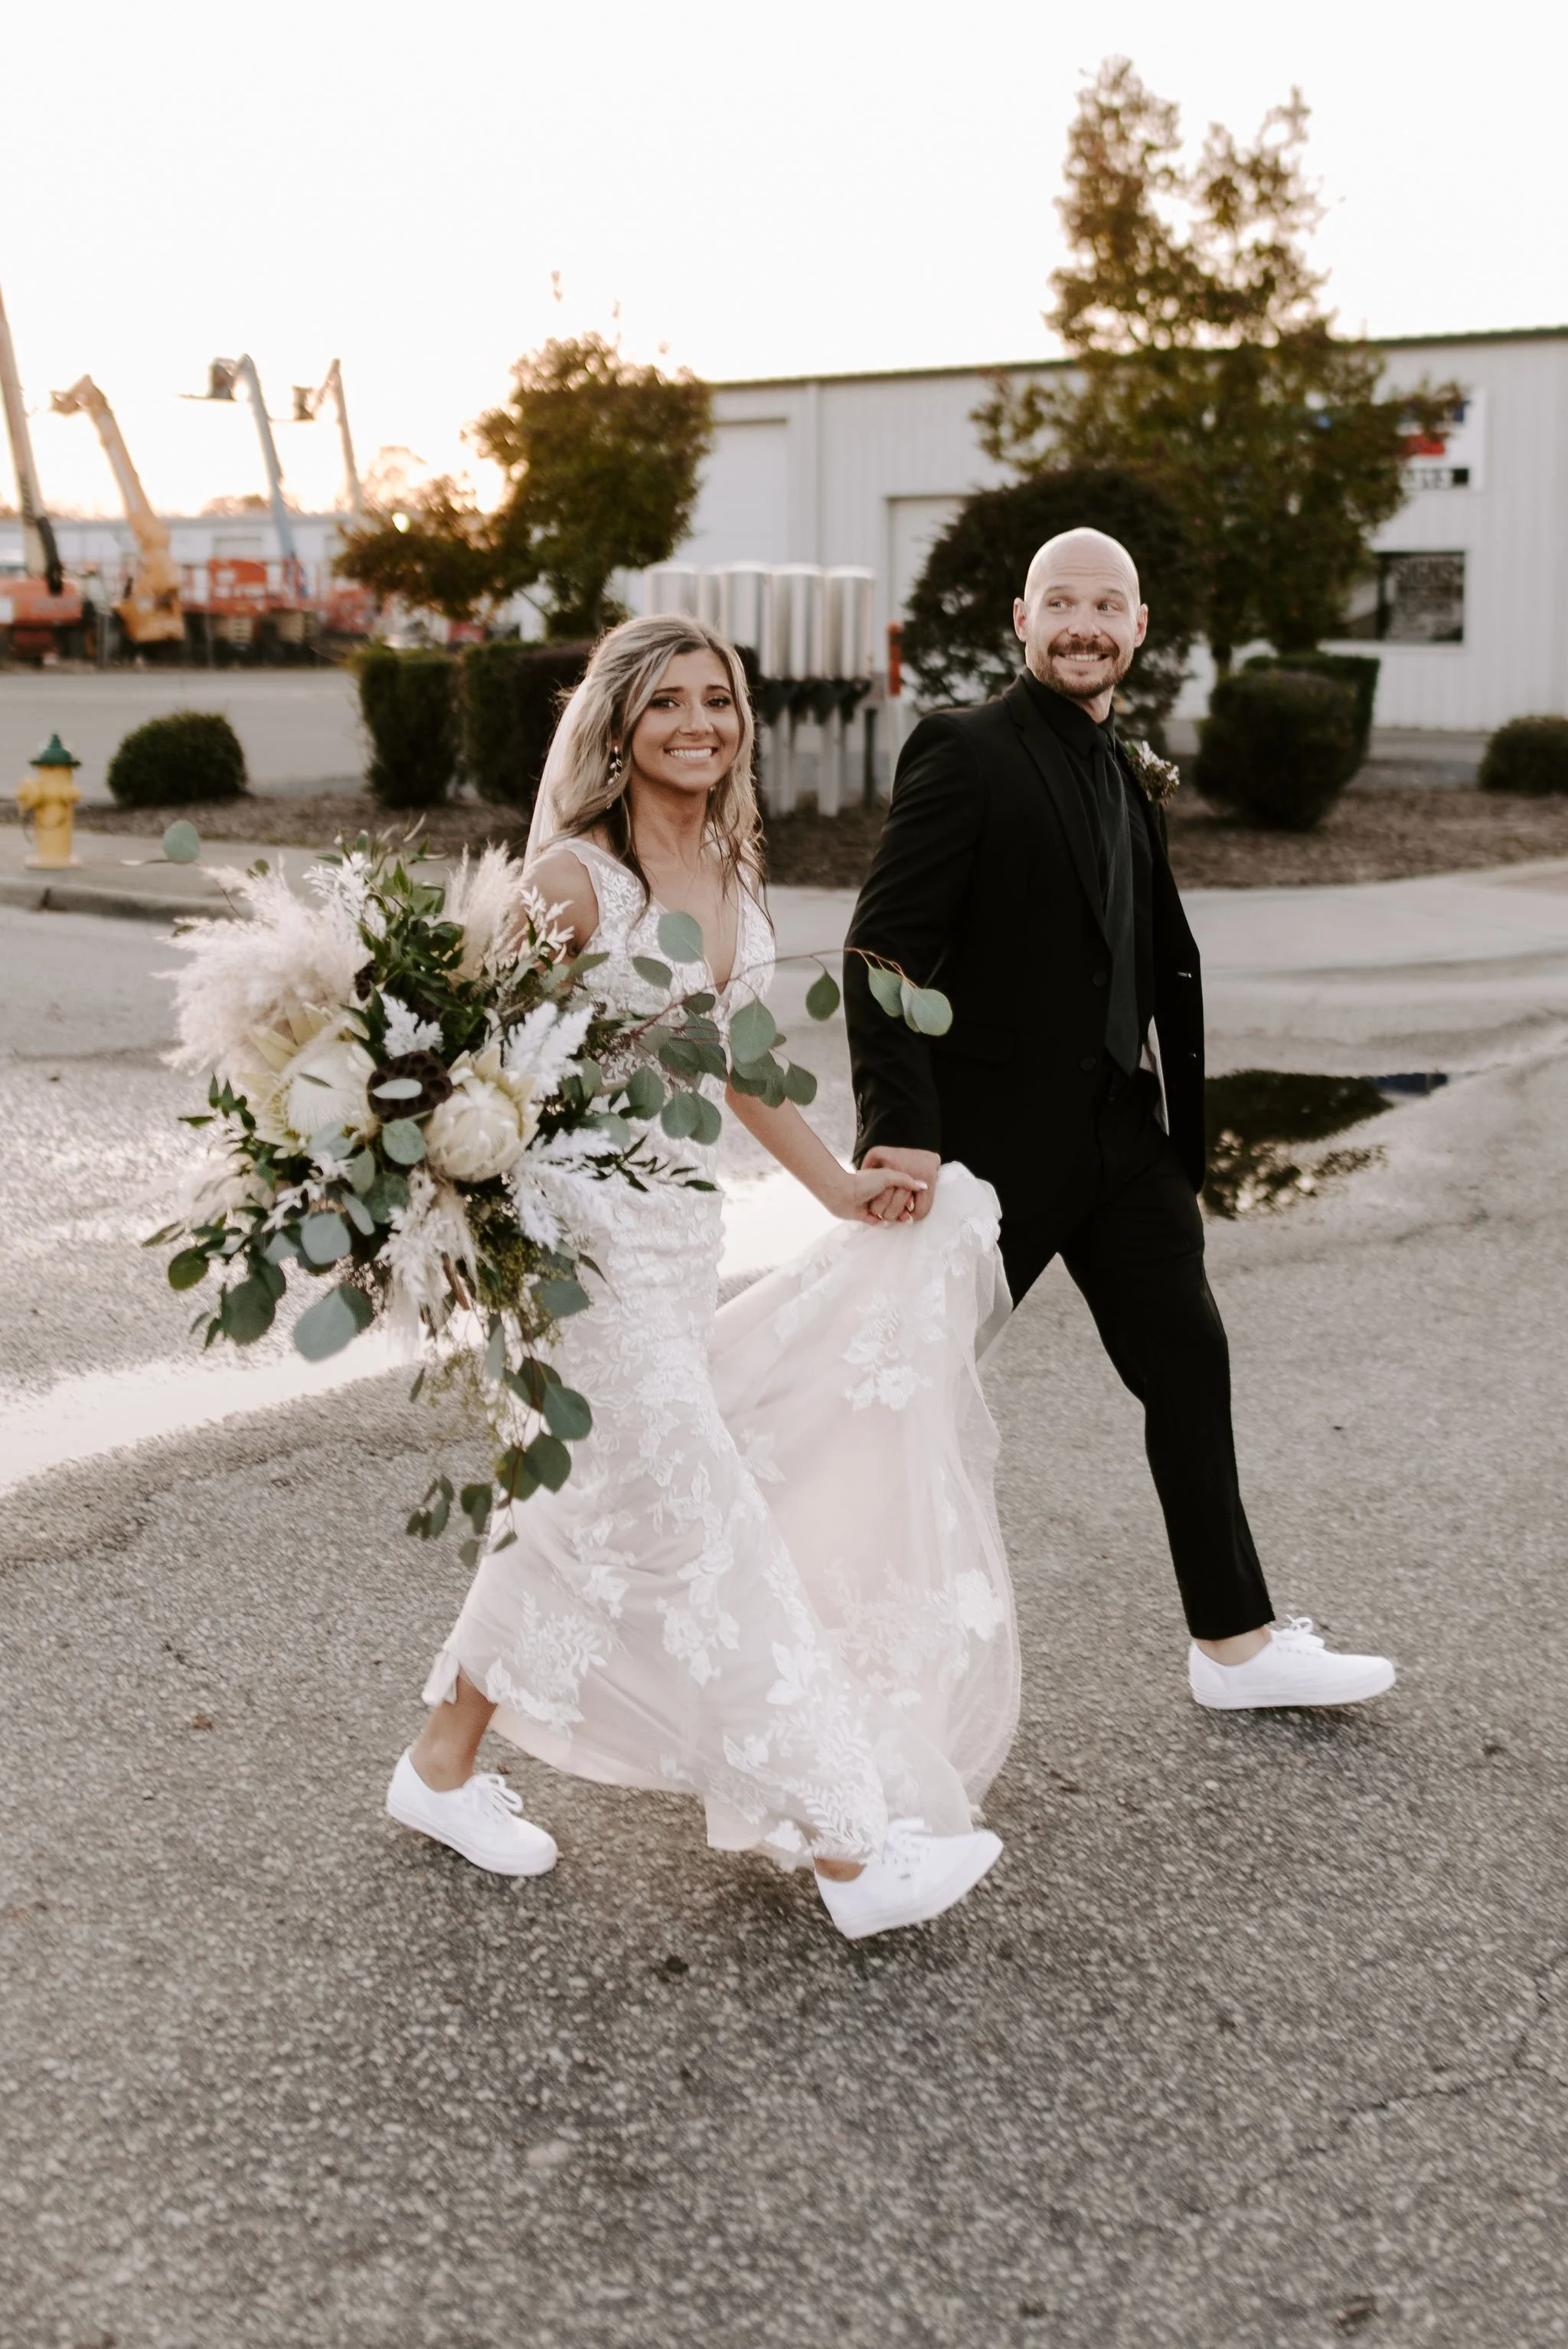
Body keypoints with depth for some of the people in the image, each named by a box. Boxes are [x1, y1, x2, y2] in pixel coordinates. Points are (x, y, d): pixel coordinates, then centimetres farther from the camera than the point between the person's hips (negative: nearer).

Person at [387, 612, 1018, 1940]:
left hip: (686, 1225, 8)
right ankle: (846, 1848, 3)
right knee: (704, 1540, -3)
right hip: (594, 1234, -8)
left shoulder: (730, 869, 10)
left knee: (585, 1513, 17)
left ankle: (446, 1766, 34)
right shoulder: (575, 874, -13)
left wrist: (840, 1190, 14)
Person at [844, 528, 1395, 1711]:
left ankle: (1237, 1642, 21)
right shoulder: (965, 750, -12)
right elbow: (882, 947, -18)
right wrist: (899, 1128, -26)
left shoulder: (1130, 771, 12)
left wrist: (1181, 1137, 13)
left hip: (1123, 1130, 7)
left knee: (1190, 1367, 10)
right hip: (998, 1133, -7)